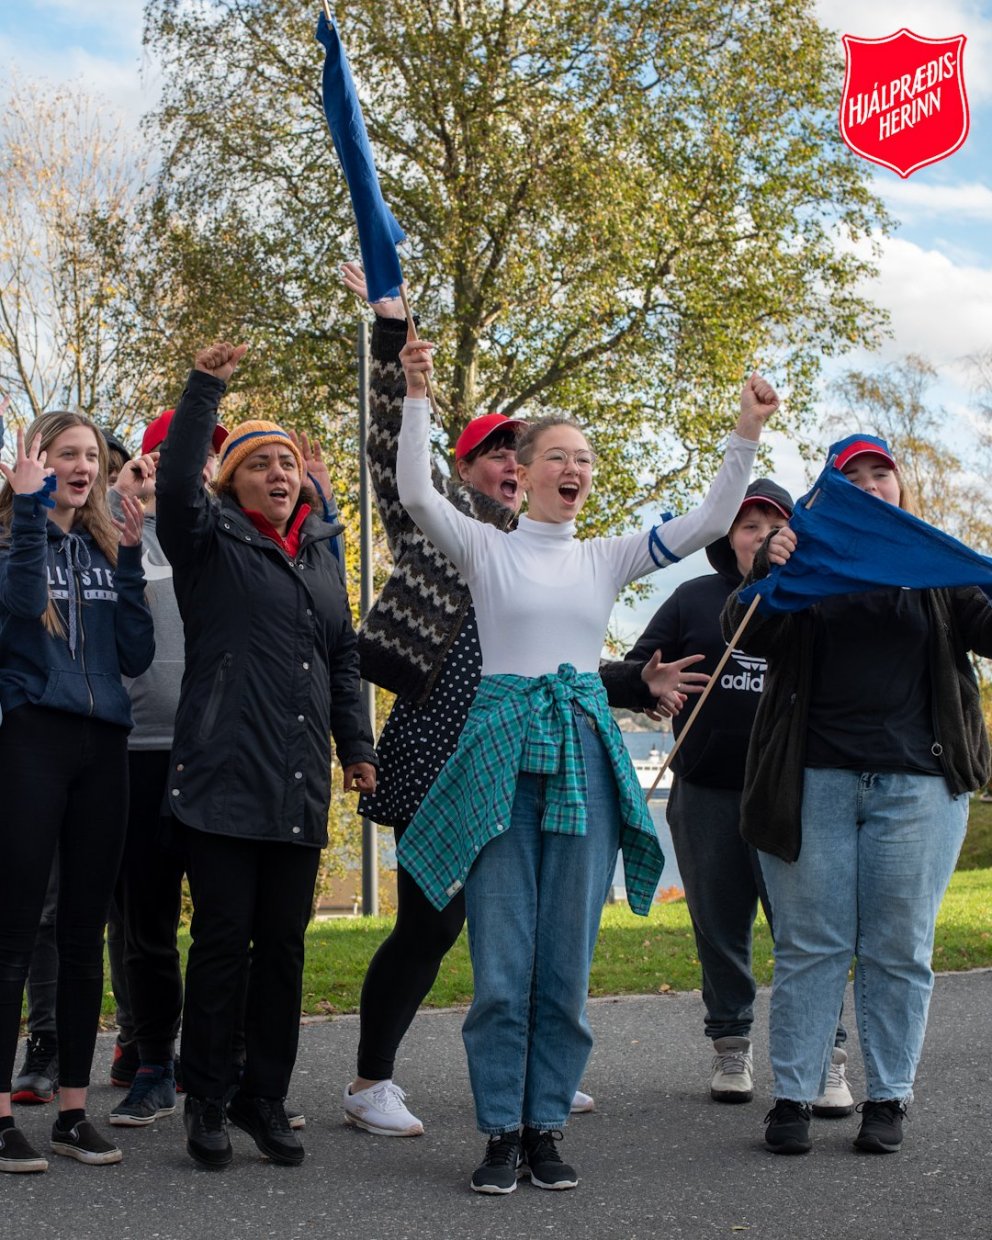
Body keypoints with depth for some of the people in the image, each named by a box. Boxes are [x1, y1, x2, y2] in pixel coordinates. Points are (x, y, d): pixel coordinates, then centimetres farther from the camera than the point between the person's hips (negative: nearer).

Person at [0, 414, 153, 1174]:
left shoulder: (104, 548, 15)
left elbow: (137, 655, 6)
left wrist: (129, 557, 0)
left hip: (102, 745, 5)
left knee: (86, 932, 6)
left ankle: (74, 1111, 12)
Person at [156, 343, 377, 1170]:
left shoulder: (322, 552, 18)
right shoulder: (211, 544, 3)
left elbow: (343, 657, 24)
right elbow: (175, 485, -18)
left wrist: (356, 744, 19)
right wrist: (205, 388, -25)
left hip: (299, 787, 5)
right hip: (224, 780, -5)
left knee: (284, 944, 7)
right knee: (223, 940, -3)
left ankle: (266, 1099, 18)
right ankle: (206, 1103, 9)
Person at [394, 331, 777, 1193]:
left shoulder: (607, 559, 12)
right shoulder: (486, 548, 4)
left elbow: (708, 523, 4)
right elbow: (417, 494, -13)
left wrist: (748, 434, -5)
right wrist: (416, 396, -22)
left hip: (584, 754, 3)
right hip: (501, 755, -3)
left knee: (566, 959, 5)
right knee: (502, 959, -2)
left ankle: (547, 1128, 14)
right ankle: (503, 1131, 8)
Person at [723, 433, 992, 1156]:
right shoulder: (806, 560, 10)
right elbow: (751, 635, -2)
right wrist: (766, 575, -22)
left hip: (917, 784, 1)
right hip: (814, 782, -1)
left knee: (899, 948, 4)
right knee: (810, 944, 2)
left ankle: (889, 1098, 13)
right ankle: (793, 1097, 7)